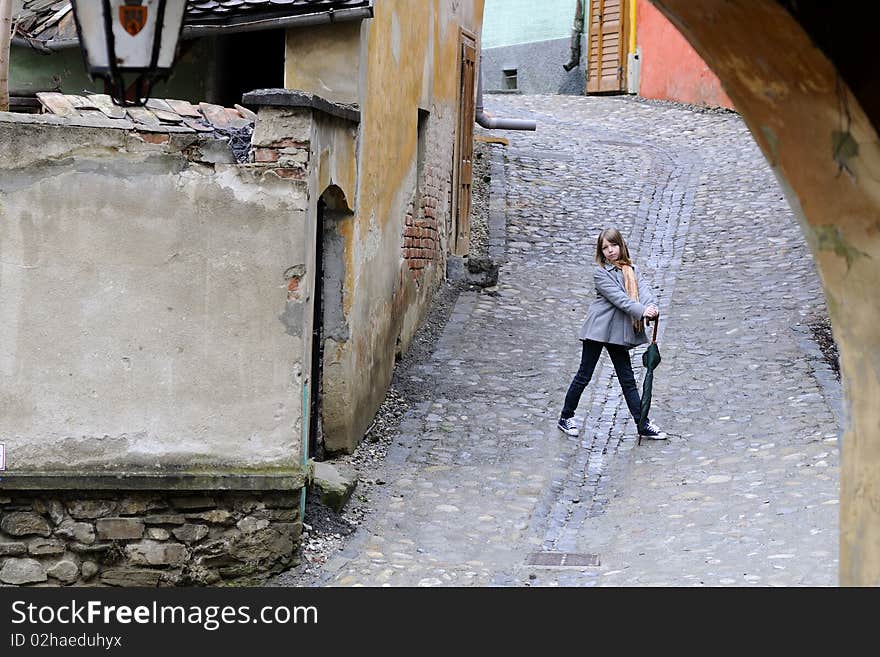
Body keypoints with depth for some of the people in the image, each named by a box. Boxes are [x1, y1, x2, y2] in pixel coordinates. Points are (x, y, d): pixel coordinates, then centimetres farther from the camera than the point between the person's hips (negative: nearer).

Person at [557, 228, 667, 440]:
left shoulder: (631, 270, 12)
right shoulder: (600, 272, -6)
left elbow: (643, 289, -6)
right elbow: (617, 297, -17)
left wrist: (652, 306, -27)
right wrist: (641, 311, -28)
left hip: (619, 332, 5)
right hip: (598, 328, -5)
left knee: (627, 379, 8)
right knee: (584, 375, 4)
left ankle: (643, 425, 9)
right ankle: (566, 417, 19)